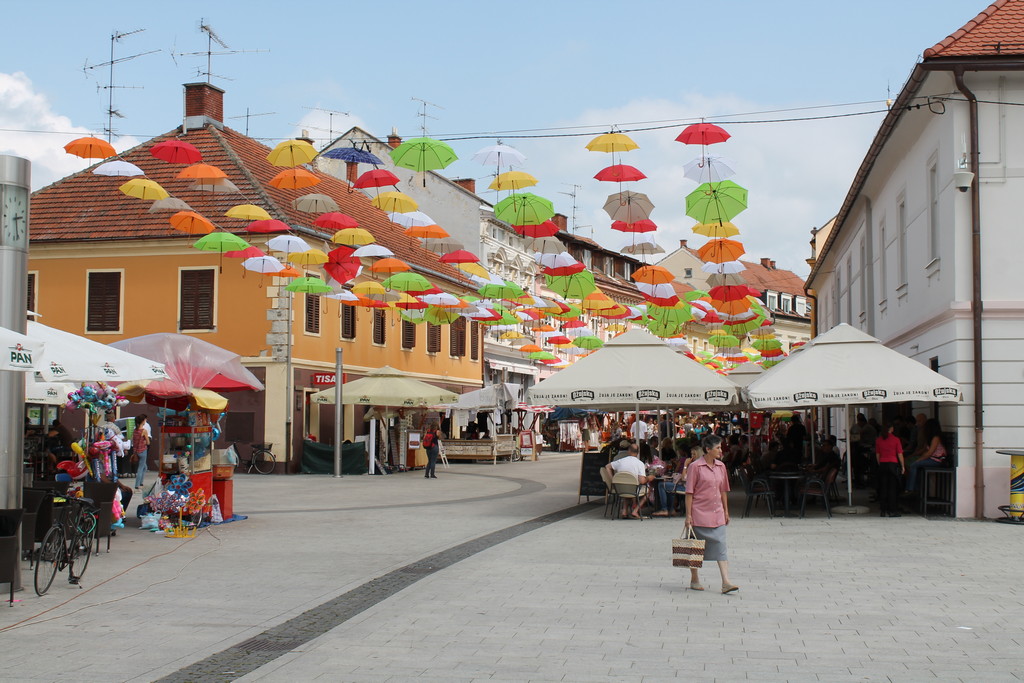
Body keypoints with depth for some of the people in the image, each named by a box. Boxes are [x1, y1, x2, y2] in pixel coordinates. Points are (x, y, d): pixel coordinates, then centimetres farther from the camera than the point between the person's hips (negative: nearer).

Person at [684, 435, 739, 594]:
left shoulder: (721, 466, 8)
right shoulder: (695, 466, -9)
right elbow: (689, 493, -9)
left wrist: (726, 511, 15)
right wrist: (688, 515, -11)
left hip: (717, 514, 5)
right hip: (699, 513, -5)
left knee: (721, 546, -3)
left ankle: (726, 582, -7)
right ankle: (694, 580, 20)